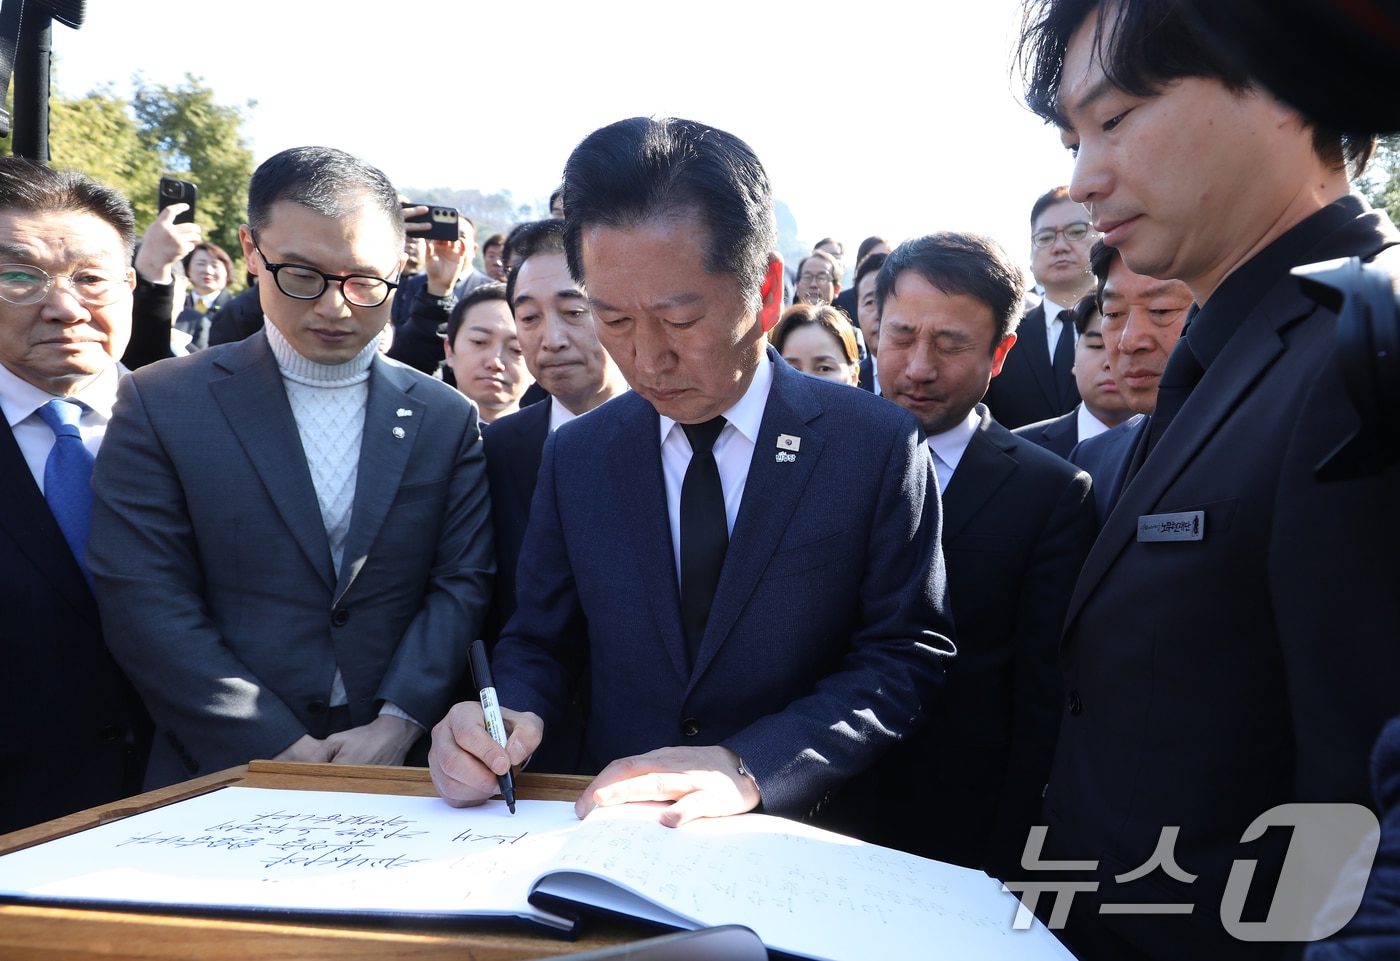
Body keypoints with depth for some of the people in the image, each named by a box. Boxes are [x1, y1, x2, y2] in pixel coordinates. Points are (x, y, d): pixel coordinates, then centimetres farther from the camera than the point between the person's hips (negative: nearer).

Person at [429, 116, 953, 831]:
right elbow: (540, 643, 10)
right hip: (609, 836, 1)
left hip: (802, 840, 0)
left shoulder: (880, 446, -6)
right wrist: (511, 715, -13)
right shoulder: (575, 456, 3)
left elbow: (907, 657, -6)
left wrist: (749, 766, -19)